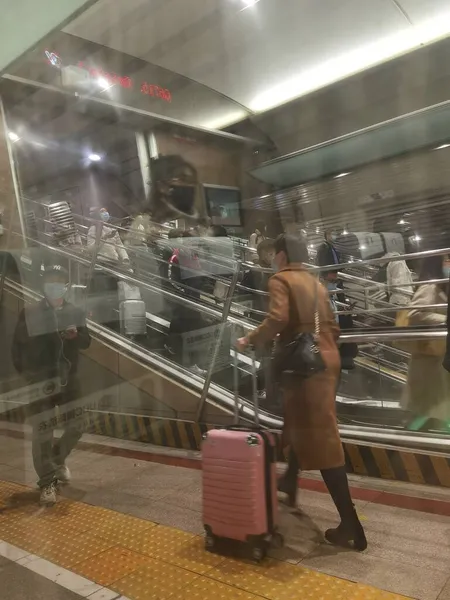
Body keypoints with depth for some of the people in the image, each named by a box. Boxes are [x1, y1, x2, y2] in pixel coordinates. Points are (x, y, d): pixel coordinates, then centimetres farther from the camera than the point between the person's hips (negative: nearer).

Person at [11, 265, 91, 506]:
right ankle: (47, 482, 12)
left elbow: (86, 342, 1)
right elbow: (18, 343, -2)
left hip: (68, 380, 3)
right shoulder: (30, 312, -3)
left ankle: (58, 459, 37)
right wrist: (24, 372, -7)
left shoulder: (75, 312, 6)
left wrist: (76, 334, -20)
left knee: (75, 427, 9)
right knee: (42, 433, -1)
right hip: (39, 381, -3)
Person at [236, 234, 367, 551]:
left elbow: (278, 319, -21)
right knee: (300, 427, 21)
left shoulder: (281, 280, -4)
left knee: (323, 439, -7)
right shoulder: (316, 284, 19)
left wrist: (250, 340, -8)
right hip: (327, 360, 8)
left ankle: (350, 524, -6)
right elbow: (333, 327, 16)